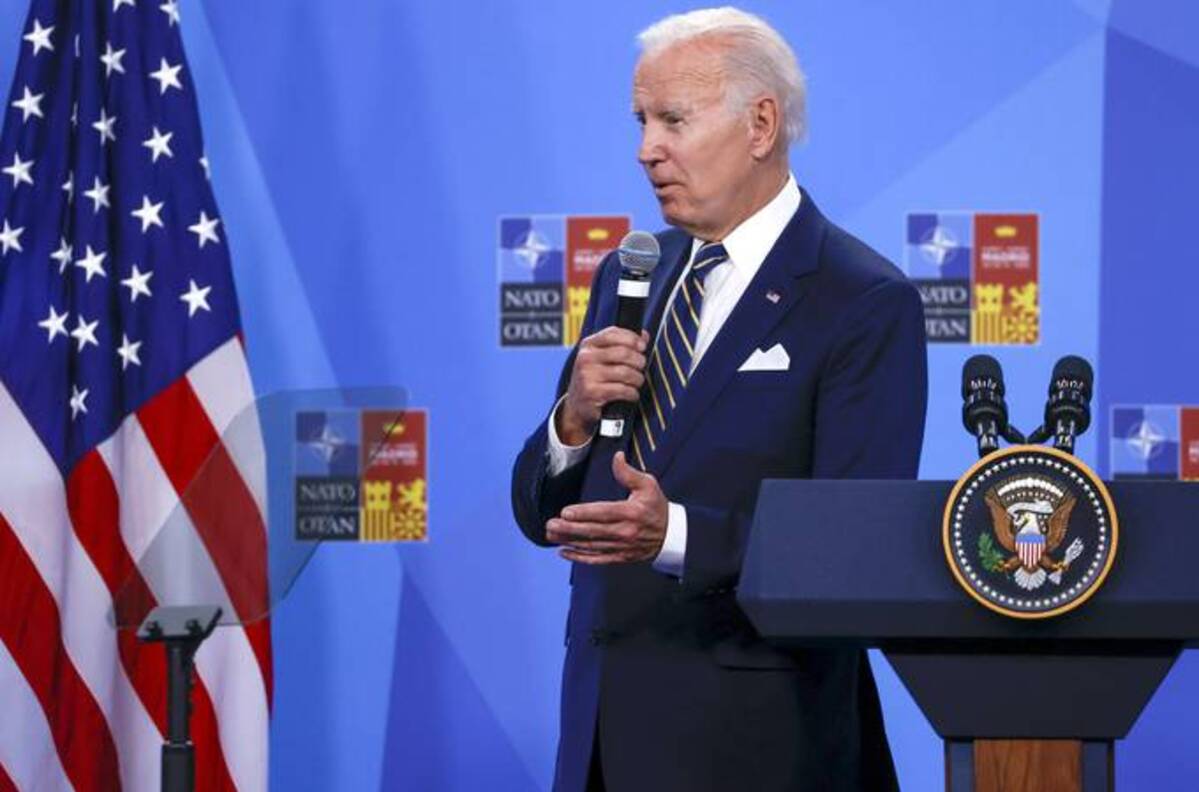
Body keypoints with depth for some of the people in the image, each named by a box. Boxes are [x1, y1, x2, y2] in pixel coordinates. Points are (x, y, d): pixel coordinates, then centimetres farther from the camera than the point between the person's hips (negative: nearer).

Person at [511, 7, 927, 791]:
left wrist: (677, 534, -31)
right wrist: (575, 419, -9)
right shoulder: (629, 276, 11)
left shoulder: (867, 306, -10)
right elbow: (540, 513, 12)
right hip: (603, 721, 6)